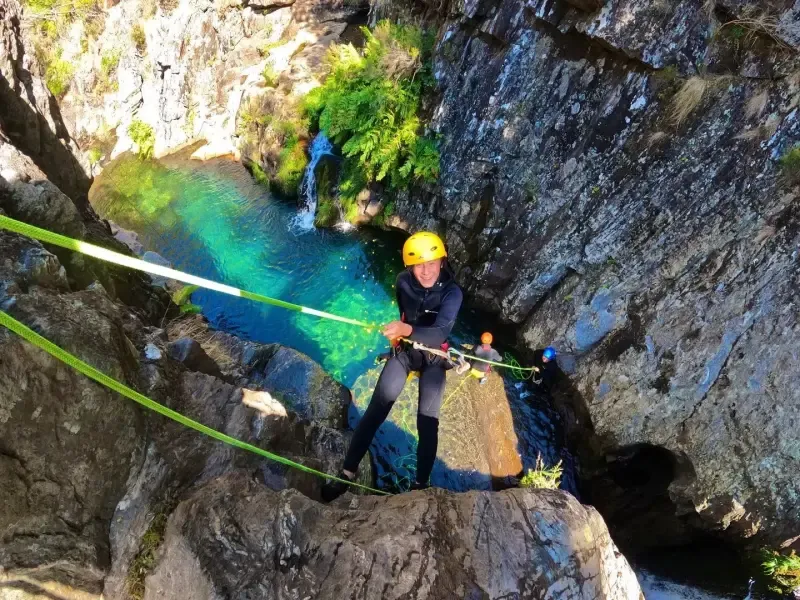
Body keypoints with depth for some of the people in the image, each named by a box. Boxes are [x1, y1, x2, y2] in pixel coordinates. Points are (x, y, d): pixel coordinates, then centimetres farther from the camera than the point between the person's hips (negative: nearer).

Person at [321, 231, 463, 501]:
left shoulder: (452, 293, -23)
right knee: (376, 408, -11)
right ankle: (348, 472, -6)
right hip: (404, 349, 2)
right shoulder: (403, 282, -13)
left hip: (433, 357, -1)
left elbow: (439, 334, -40)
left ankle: (421, 484, 4)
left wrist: (407, 329, -56)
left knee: (427, 420, -8)